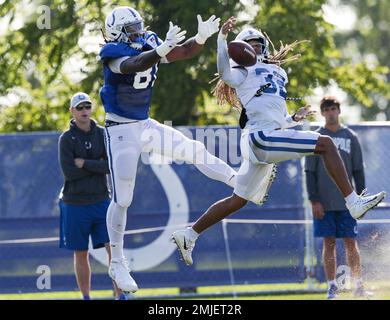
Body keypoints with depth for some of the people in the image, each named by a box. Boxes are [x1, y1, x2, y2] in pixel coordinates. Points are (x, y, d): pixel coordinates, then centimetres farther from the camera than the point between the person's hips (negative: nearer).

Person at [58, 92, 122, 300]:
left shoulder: (103, 134, 4)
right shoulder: (66, 139, -4)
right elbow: (68, 172, -14)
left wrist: (84, 163, -13)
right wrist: (98, 166, -10)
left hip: (101, 200, 1)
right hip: (75, 204, -1)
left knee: (114, 248, -9)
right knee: (81, 254, 7)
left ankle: (120, 295, -7)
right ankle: (86, 298, 16)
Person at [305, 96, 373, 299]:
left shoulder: (350, 137, 8)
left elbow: (358, 171, 9)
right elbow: (310, 172, 1)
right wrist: (314, 200, -7)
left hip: (347, 202, 1)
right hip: (324, 204, -1)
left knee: (351, 243, -1)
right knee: (329, 243, 1)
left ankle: (358, 286, 1)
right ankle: (332, 287, 5)